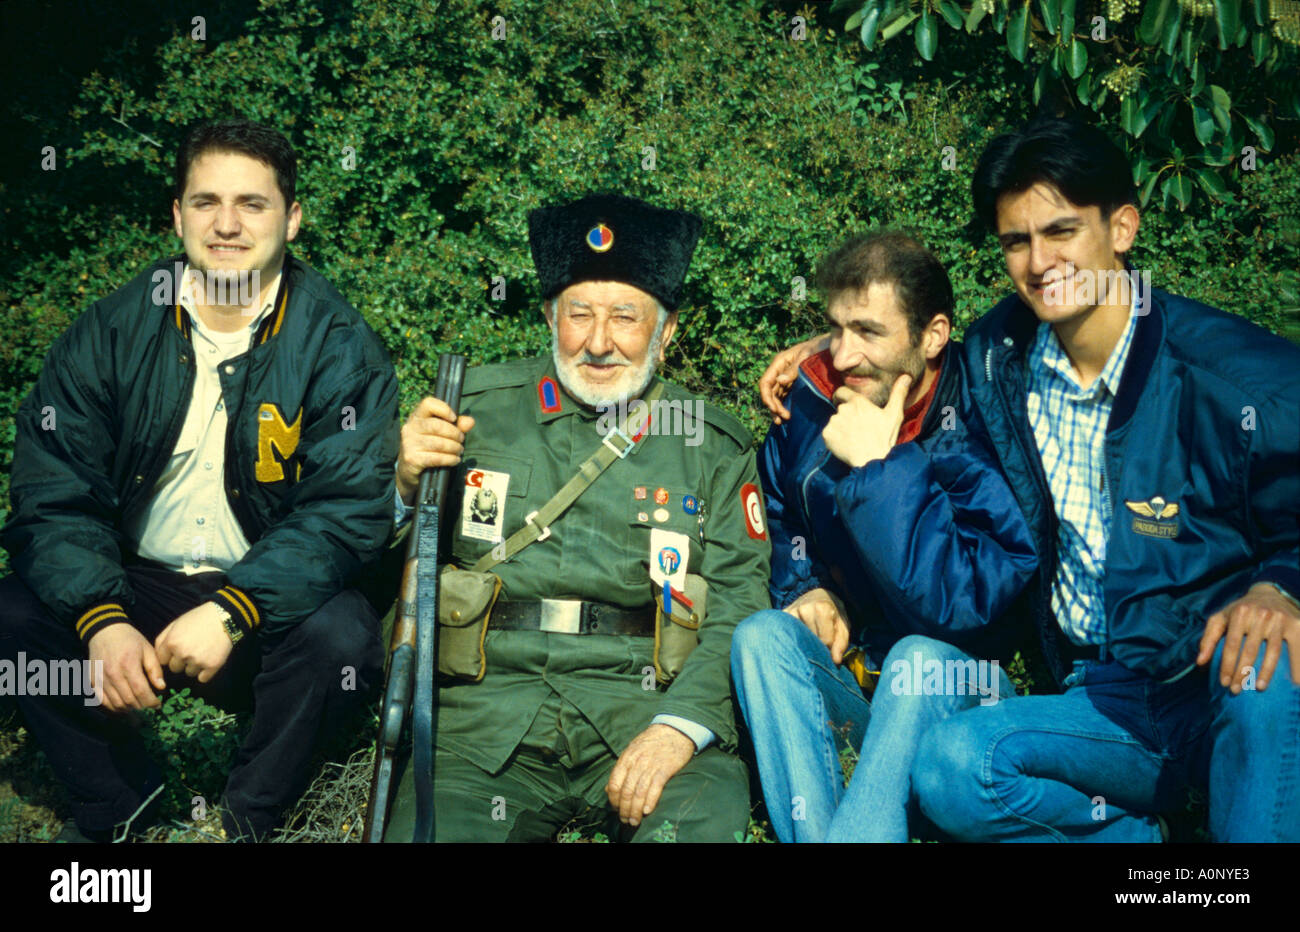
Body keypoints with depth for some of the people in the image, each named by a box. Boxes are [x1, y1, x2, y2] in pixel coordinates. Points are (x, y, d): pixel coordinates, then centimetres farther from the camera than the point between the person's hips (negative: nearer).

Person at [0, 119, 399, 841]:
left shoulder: (339, 346, -8)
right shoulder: (112, 333, -1)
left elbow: (350, 509, -15)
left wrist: (230, 611, -29)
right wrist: (101, 620, -23)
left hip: (266, 598, -2)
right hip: (134, 586, 3)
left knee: (341, 637, -31)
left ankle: (251, 813, -2)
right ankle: (119, 797, 4)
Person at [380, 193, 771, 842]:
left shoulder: (714, 446, 10)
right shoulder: (476, 408, 11)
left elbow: (740, 603, 2)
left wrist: (680, 727, -15)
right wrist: (407, 484, -8)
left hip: (645, 703, 0)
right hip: (490, 702, 0)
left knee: (707, 821, -29)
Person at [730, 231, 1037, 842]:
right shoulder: (810, 402, -2)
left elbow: (963, 601, -28)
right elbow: (778, 522, 18)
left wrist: (878, 468, -29)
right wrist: (805, 590, -2)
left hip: (957, 690, -4)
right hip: (844, 676, 5)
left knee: (919, 658, -35)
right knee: (762, 635, -24)